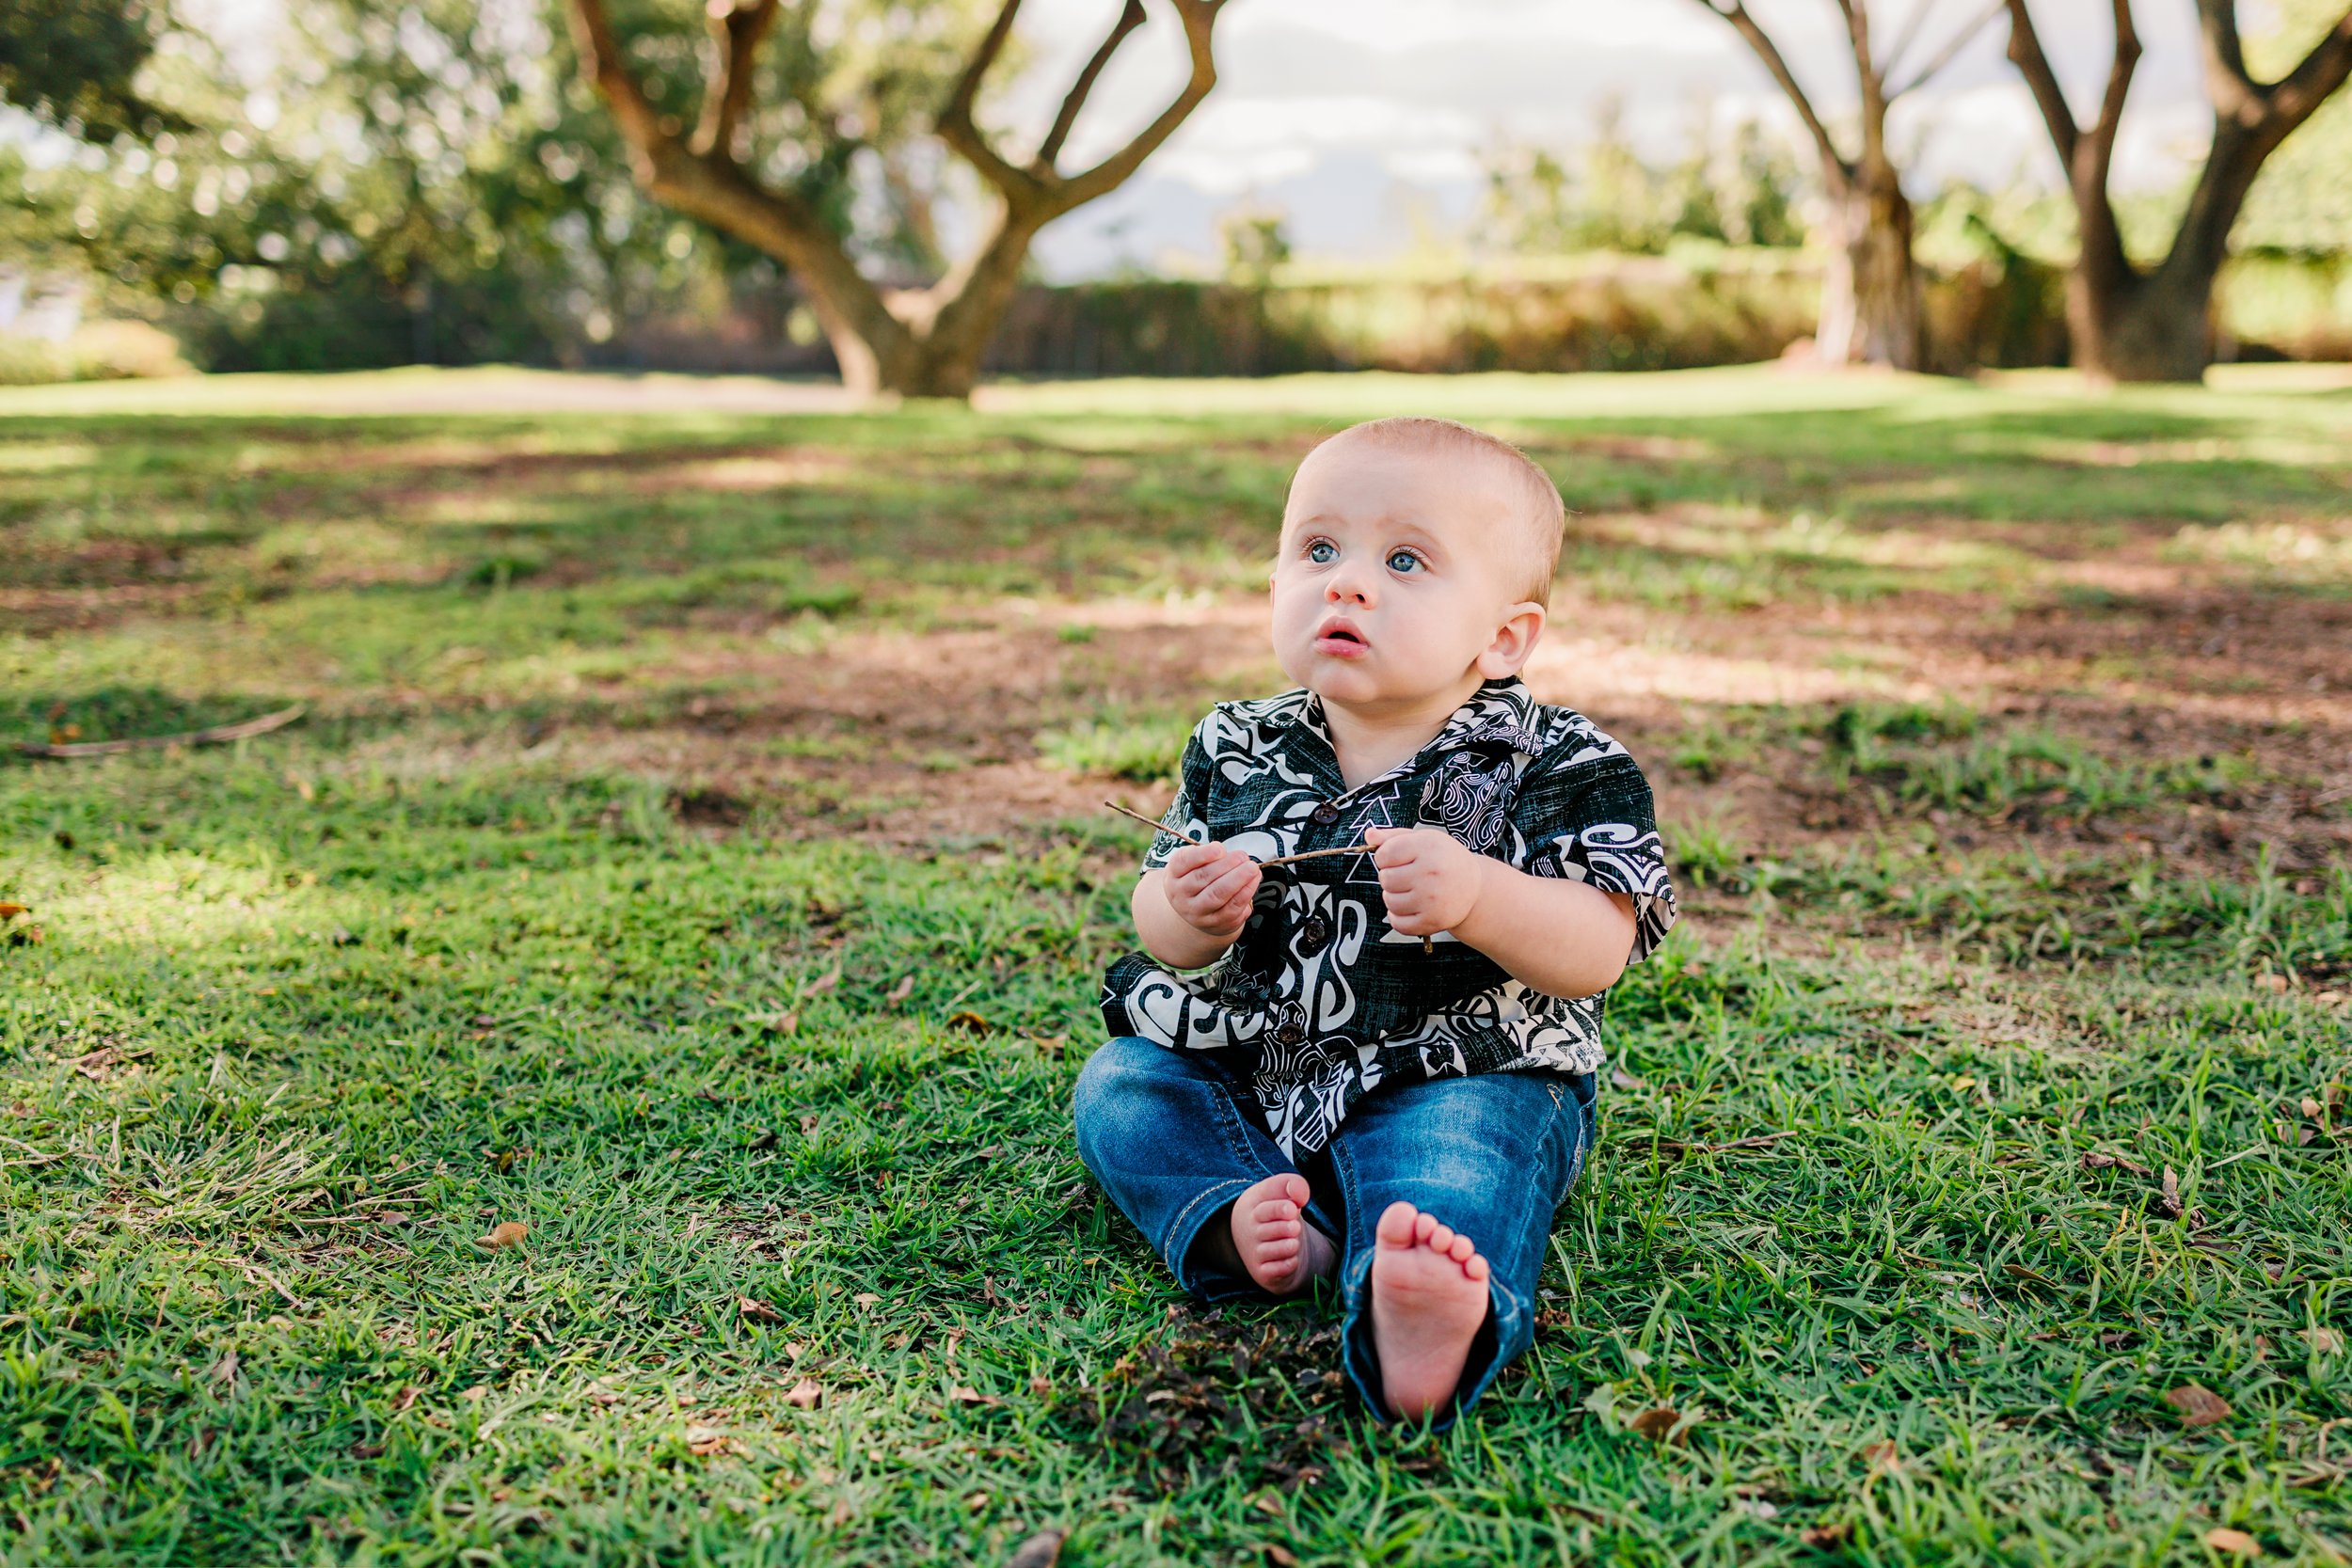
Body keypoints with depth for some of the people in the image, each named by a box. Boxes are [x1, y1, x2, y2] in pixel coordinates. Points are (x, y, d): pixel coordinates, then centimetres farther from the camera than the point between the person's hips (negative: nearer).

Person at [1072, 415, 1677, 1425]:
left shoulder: (1553, 767, -7)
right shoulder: (1237, 750, 4)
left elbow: (1598, 952, -15)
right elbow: (1162, 927, 8)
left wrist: (1474, 895, -33)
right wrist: (1189, 918, -18)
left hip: (1468, 1077, -5)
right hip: (1245, 1069, 6)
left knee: (1457, 1148, -34)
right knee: (1117, 1084, -6)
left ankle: (1421, 1330, -59)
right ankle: (1245, 1215, -26)